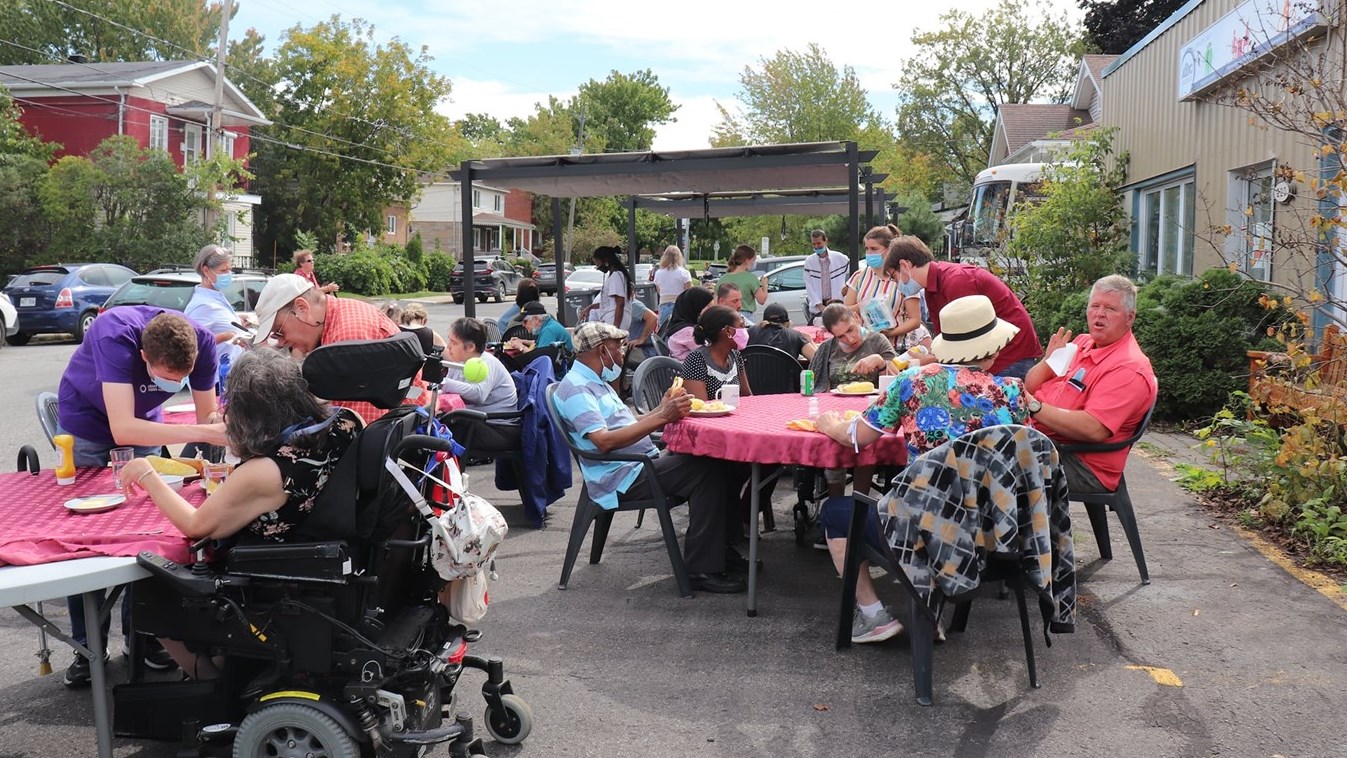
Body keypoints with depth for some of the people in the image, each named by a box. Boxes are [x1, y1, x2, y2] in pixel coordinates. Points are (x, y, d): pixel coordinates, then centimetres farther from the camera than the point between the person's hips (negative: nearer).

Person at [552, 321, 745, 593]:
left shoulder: (596, 383, 22)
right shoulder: (574, 389, -11)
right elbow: (604, 441, -24)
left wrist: (662, 408, 14)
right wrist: (662, 418, -27)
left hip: (645, 463, 10)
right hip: (623, 478, -10)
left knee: (716, 461, -2)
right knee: (705, 471, -24)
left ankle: (719, 549, 5)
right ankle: (701, 569, -21)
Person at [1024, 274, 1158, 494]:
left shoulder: (1129, 369, -13)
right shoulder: (1082, 342, 15)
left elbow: (1093, 430, -25)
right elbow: (1030, 386, 19)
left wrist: (1034, 407, -23)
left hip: (1083, 466, -8)